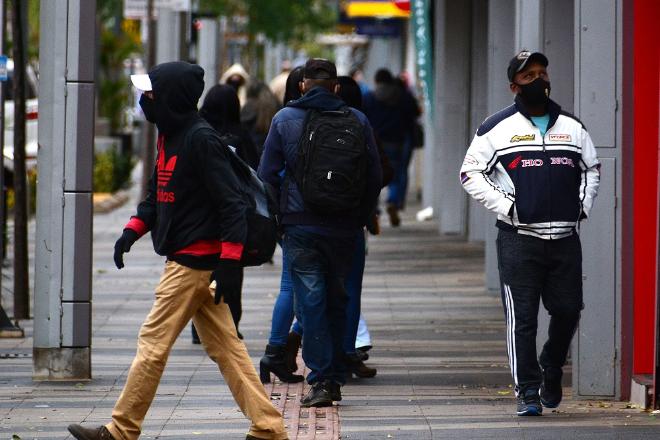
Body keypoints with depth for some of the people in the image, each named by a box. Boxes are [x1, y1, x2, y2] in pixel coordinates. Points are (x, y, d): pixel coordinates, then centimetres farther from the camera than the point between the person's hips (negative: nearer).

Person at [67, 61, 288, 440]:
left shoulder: (201, 139, -16)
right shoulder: (169, 136, 13)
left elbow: (231, 202, -19)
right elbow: (158, 194, 25)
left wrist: (229, 262, -22)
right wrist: (133, 230, 9)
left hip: (194, 261, -10)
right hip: (187, 260, 10)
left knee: (153, 344, -4)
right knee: (225, 347, 9)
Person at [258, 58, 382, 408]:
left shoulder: (284, 119, -1)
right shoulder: (357, 120, 3)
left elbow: (268, 175, -1)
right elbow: (374, 176, 5)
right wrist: (360, 219, 15)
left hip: (301, 225, -2)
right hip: (344, 227, 2)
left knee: (310, 302, -1)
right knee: (337, 301, 13)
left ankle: (321, 380, -8)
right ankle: (335, 378, 16)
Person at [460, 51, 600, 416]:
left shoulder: (572, 126, 13)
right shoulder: (499, 128, 1)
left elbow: (592, 168, 25)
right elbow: (470, 173, 1)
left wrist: (583, 204, 10)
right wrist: (505, 207, -7)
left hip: (565, 236, 3)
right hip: (519, 238, -3)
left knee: (568, 310, 5)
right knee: (522, 317, -4)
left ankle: (551, 370, 30)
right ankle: (527, 391, 3)